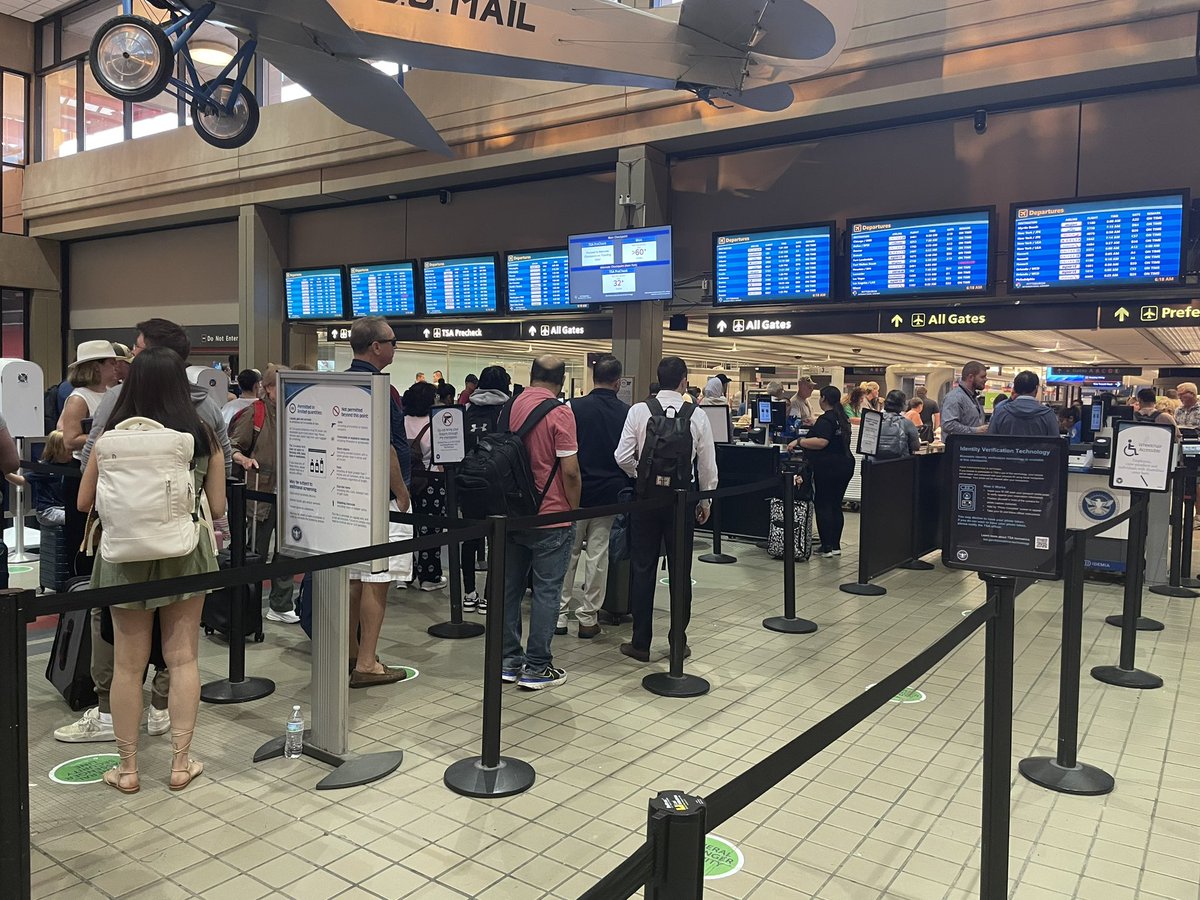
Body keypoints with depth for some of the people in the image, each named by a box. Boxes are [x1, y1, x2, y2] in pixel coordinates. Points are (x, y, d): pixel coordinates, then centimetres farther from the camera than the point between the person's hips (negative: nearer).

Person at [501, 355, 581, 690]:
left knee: (510, 586, 12)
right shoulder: (559, 412, -13)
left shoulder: (510, 407, 4)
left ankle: (509, 659, 20)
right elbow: (570, 470, -16)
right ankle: (537, 668, 7)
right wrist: (574, 510, -2)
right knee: (546, 592, 2)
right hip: (551, 515, -6)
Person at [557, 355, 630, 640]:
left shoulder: (575, 408, -9)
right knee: (598, 555, 8)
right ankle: (588, 618, 14)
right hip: (610, 494, 1)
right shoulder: (627, 413, -3)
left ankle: (559, 614, 14)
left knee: (568, 553, 10)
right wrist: (624, 485, 16)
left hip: (576, 491, -1)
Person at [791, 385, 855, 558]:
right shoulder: (842, 417, 14)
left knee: (822, 506, -3)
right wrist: (814, 426, 32)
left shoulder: (825, 419, -15)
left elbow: (821, 442, -27)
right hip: (844, 465, 9)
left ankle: (827, 547, -3)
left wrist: (799, 442, -18)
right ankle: (836, 545, 14)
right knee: (836, 506, 12)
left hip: (827, 468, -9)